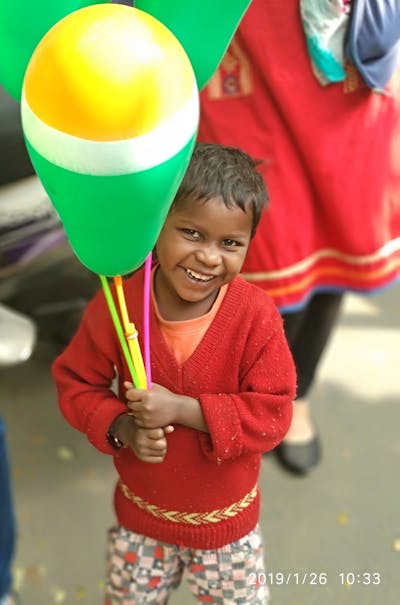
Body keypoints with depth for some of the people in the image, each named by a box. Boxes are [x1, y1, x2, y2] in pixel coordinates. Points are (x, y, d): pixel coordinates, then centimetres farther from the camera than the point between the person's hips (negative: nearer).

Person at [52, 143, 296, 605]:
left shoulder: (256, 316, -25)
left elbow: (273, 413, -22)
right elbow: (76, 384, -8)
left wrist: (181, 409, -32)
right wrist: (121, 428, -26)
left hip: (227, 519, -1)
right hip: (141, 514, 2)